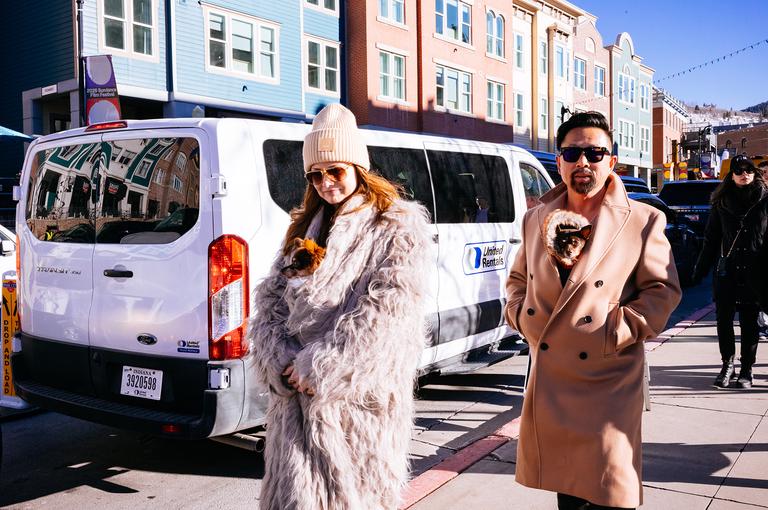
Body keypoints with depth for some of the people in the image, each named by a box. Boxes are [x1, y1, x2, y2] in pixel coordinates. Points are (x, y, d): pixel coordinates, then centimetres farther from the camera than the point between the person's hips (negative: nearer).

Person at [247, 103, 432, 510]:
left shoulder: (396, 228, -2)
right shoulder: (303, 229, 17)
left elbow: (387, 310, -14)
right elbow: (269, 301, 10)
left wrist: (319, 368, -15)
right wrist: (281, 361, -7)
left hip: (359, 399, -4)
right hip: (296, 399, 5)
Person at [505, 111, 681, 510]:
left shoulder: (643, 221, -1)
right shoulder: (536, 219, 10)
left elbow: (663, 289, 0)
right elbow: (518, 278, 21)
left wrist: (619, 330, -11)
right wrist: (521, 315, 4)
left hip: (606, 383, -4)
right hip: (547, 381, 4)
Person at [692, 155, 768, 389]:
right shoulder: (721, 203, 6)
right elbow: (711, 239, 9)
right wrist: (701, 269, 8)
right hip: (726, 271, 2)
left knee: (749, 322, 6)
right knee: (723, 320, 5)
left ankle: (746, 369, 18)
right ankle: (727, 364, 21)